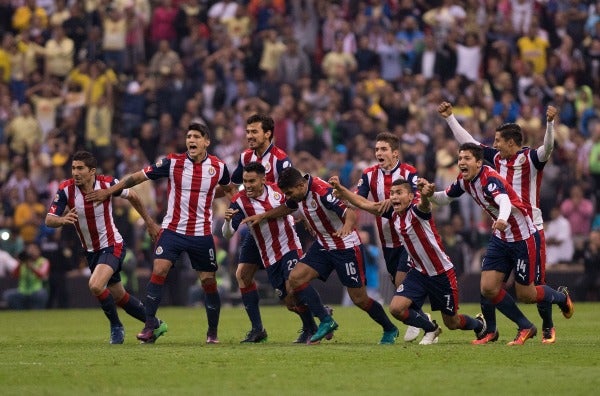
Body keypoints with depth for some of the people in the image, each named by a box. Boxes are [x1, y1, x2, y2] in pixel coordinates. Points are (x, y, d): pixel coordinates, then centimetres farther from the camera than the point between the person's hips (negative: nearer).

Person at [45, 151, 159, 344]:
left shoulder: (108, 183, -17)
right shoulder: (66, 189, -14)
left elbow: (132, 196, 3)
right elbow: (49, 220, -17)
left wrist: (149, 222, 12)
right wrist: (63, 220, -41)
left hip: (112, 246, -4)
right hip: (91, 251, 4)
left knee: (96, 285, -26)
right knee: (119, 296, 15)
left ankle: (116, 326, -2)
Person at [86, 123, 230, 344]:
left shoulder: (218, 167, -3)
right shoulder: (173, 162, -6)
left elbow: (226, 188, 22)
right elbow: (140, 176, -1)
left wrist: (208, 196, 8)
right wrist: (108, 191, 0)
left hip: (202, 233, 1)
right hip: (173, 230, -1)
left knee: (209, 282, 2)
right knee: (158, 271, -15)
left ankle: (213, 332, 18)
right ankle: (150, 327, -10)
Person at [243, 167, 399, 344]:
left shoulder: (322, 191, -29)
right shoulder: (297, 194, -4)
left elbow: (351, 212, -40)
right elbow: (287, 208, 22)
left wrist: (347, 226, -61)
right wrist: (262, 216, 17)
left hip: (346, 247, -8)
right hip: (323, 245, 8)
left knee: (359, 299, -3)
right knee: (295, 278, -9)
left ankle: (390, 330, 20)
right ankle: (326, 321, -2)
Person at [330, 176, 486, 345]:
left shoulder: (416, 210, -22)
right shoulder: (393, 213, -3)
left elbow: (425, 205, -48)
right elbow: (362, 203, 4)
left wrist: (426, 195, -70)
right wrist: (339, 188, -4)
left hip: (442, 274, -6)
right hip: (419, 272, 6)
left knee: (452, 323, 8)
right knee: (396, 308, -13)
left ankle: (479, 324, 43)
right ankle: (430, 328, 15)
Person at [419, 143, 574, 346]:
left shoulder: (490, 179, -28)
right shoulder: (464, 180, -2)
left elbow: (505, 201, -47)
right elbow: (445, 198, 12)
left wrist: (502, 219, -69)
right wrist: (430, 194, -11)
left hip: (522, 237, -8)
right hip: (500, 238, 8)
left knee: (525, 295, 0)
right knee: (488, 288, -3)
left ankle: (562, 297, 33)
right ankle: (526, 328, 14)